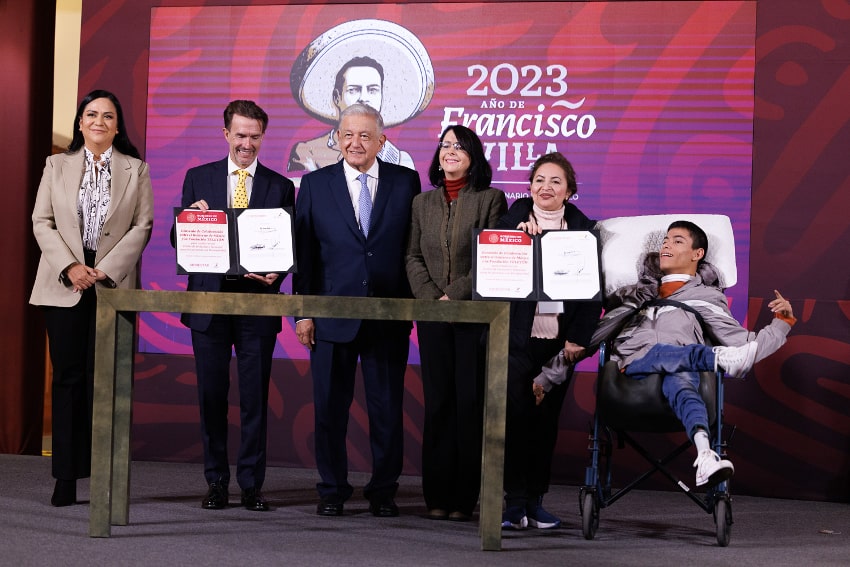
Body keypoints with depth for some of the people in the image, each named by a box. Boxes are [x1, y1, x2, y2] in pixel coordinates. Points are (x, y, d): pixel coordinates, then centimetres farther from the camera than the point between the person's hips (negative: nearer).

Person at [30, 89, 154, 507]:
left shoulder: (136, 170, 8)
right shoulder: (57, 166, 11)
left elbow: (143, 226, 1)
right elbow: (41, 222, 4)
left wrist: (107, 270, -10)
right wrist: (70, 267, -10)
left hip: (113, 285, -1)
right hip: (63, 285, 1)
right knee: (67, 376, 0)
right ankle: (66, 477, 2)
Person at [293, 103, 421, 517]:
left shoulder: (406, 182, 5)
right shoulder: (315, 184, 5)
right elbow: (303, 251, 4)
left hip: (389, 316, 0)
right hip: (332, 313, 0)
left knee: (387, 408, 5)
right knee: (330, 406, 5)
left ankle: (383, 491, 17)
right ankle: (332, 491, 17)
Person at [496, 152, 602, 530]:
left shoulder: (584, 229, 7)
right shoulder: (513, 220, 6)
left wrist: (579, 338, -5)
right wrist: (518, 235, -18)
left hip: (559, 339, 1)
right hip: (518, 337, -1)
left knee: (546, 419, 7)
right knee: (515, 416, -6)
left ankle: (536, 499, 15)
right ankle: (514, 502, -2)